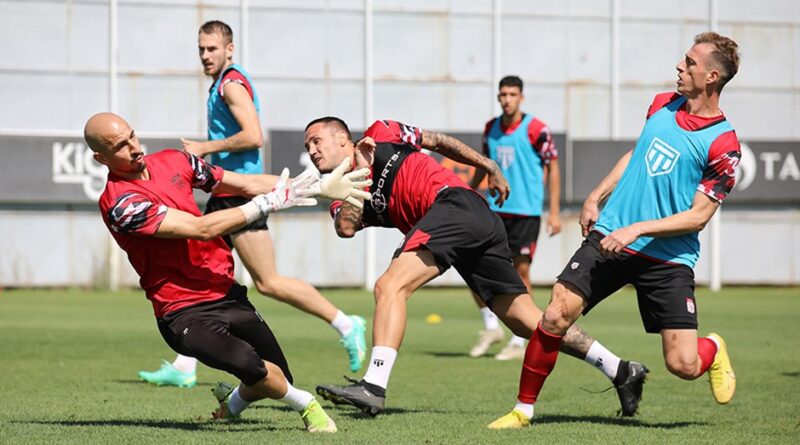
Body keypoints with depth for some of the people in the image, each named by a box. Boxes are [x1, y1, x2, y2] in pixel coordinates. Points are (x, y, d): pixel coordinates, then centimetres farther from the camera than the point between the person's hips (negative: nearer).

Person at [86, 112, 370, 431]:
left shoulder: (172, 161, 5)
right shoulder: (120, 204, -19)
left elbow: (246, 184, 11)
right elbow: (202, 229, -22)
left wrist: (321, 187, 5)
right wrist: (269, 202, -18)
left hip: (227, 295, 8)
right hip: (185, 315, -7)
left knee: (276, 380, 10)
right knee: (249, 364, -32)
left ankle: (232, 403, 43)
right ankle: (306, 405, -5)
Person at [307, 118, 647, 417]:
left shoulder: (380, 134, 12)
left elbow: (438, 141, 16)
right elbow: (345, 227, 7)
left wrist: (491, 168, 12)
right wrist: (357, 172, 7)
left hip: (456, 204, -8)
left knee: (389, 286, -19)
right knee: (528, 321, 7)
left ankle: (374, 385, -30)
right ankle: (622, 372, 8)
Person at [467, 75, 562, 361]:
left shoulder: (535, 129, -8)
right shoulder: (491, 129, 8)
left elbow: (553, 168, -4)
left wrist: (554, 212, -7)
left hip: (526, 212, -5)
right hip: (495, 211, 5)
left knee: (521, 273, -2)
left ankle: (518, 342, 7)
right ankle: (491, 327, 15)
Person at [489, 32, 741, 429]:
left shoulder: (722, 145, -12)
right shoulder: (662, 105, 7)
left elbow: (697, 217, -13)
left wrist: (637, 229, -21)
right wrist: (596, 198, 19)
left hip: (667, 258, -4)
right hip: (609, 237, 4)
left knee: (683, 364, -8)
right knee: (555, 317, -12)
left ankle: (713, 350, 30)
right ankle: (524, 409, 3)